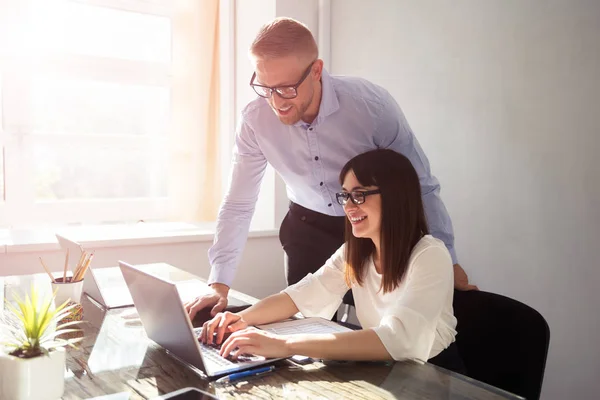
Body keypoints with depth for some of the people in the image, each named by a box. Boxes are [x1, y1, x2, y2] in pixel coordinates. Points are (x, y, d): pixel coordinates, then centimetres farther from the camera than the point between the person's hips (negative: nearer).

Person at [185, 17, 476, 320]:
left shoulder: (373, 105, -27)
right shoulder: (255, 120, -19)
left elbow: (421, 185, -16)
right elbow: (238, 204, -10)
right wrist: (219, 284, -16)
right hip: (308, 227, 2)